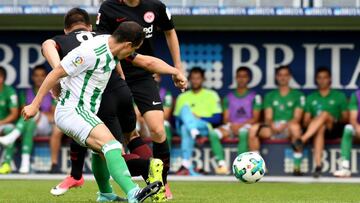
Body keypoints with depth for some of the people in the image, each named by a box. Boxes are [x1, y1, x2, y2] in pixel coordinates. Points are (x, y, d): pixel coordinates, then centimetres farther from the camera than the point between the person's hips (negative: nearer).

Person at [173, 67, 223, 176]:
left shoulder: (211, 95, 17)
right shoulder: (182, 97, 24)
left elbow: (217, 119, 6)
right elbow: (177, 118, 17)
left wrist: (199, 118, -8)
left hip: (205, 127, -2)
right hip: (184, 125, 2)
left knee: (186, 128, -40)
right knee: (185, 108, -34)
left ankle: (186, 165, -56)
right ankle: (195, 133, -59)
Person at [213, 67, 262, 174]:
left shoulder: (254, 97, 11)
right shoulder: (229, 97, 20)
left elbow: (255, 118, 2)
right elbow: (225, 118, 14)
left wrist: (240, 125, -13)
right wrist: (231, 125, -10)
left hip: (246, 125, -3)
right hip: (231, 126, 3)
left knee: (243, 132, -42)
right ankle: (222, 165, -37)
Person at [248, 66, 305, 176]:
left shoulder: (298, 95, 12)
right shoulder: (270, 96, 21)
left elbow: (297, 118, 0)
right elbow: (268, 118, 11)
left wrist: (284, 125, -19)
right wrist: (272, 126, -13)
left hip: (289, 127, -3)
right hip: (273, 128, 3)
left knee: (295, 127, -40)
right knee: (253, 129, -27)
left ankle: (297, 167, -35)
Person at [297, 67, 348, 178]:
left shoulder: (339, 96, 17)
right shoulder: (311, 98, 21)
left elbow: (346, 118, 11)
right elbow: (306, 121, 16)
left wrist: (335, 120, -7)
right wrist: (311, 122, -6)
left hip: (335, 129, -1)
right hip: (314, 129, 1)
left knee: (324, 114, -36)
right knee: (320, 128, -39)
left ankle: (302, 140, -55)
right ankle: (318, 166, -52)